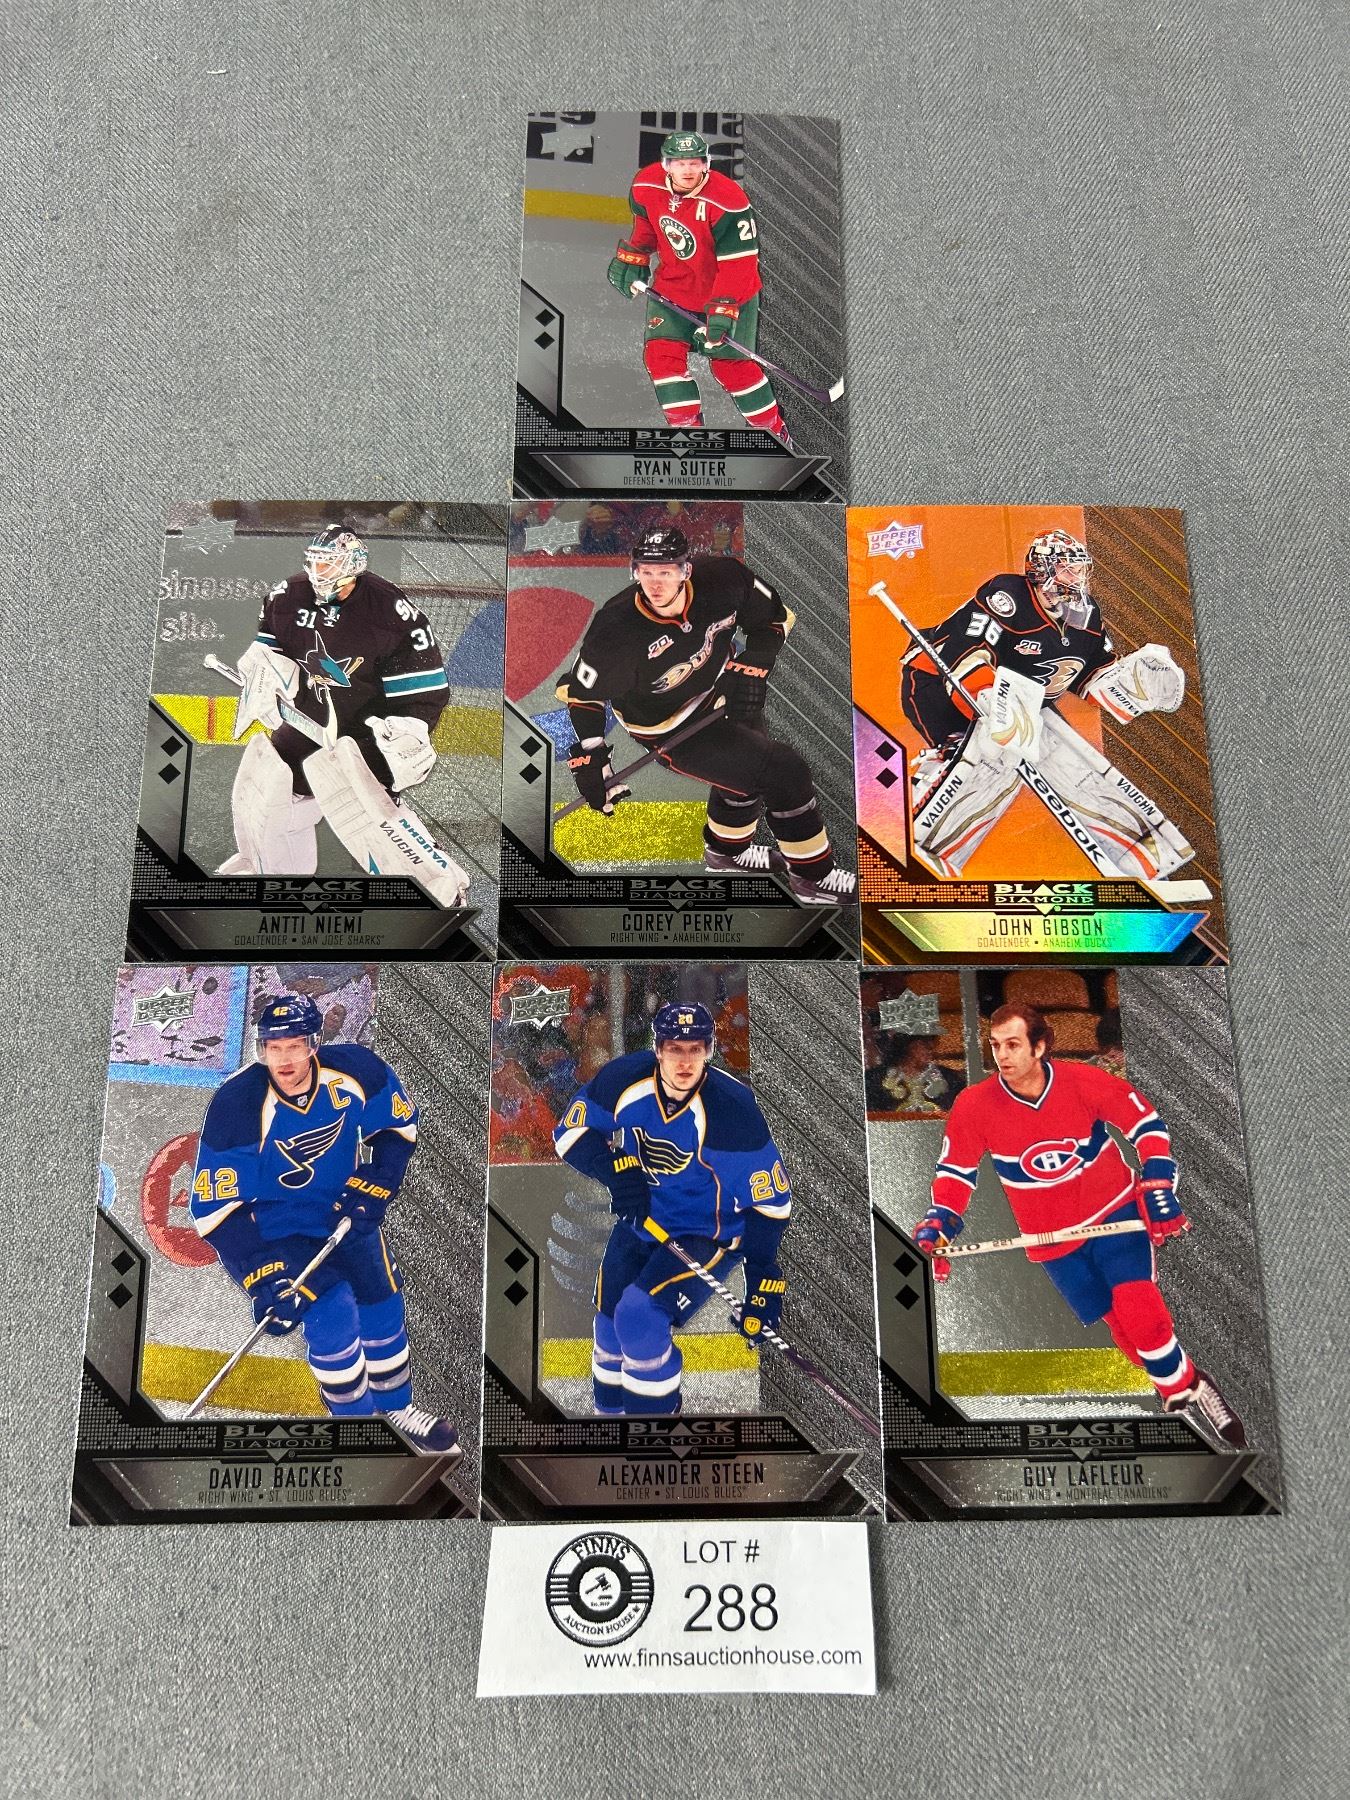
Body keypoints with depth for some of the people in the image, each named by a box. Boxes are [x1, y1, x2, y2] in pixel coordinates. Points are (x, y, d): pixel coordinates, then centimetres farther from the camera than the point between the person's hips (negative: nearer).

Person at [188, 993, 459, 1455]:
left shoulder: (356, 1070, -21)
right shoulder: (237, 1105, -28)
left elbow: (399, 1127, -2)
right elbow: (216, 1207, -23)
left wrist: (371, 1190, -12)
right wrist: (262, 1278, -28)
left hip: (343, 1212, 4)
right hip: (273, 1228, -3)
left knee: (383, 1307, 9)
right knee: (332, 1313, -17)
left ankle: (396, 1409, 36)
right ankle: (356, 1418, 9)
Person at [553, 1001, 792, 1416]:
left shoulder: (732, 1108, -28)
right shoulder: (624, 1078, -18)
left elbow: (768, 1200, -22)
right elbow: (571, 1131, -5)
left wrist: (764, 1283, -23)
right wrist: (616, 1168, -23)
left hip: (709, 1235, -5)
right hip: (638, 1220, 5)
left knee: (640, 1315, -23)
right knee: (610, 1322, 14)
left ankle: (654, 1406, 1)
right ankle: (610, 1408, 42)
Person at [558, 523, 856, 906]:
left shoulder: (723, 578, -25)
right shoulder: (616, 630, -33)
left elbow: (774, 618, -6)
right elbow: (580, 691, -18)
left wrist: (751, 669, -17)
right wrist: (588, 759, -20)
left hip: (718, 692, 6)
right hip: (669, 727, -6)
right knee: (785, 772, -13)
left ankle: (727, 851, 58)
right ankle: (813, 877, 6)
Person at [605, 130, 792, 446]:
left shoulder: (728, 202, -28)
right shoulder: (645, 187, -12)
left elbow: (739, 263, -27)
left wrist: (722, 311, -33)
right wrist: (631, 258, 13)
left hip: (730, 293, -5)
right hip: (672, 287, 5)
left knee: (729, 364, -3)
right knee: (661, 352, -10)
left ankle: (774, 430, 17)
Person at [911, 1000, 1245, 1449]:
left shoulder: (1083, 1080, -20)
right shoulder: (974, 1106, -17)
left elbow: (1145, 1123, -8)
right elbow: (956, 1169, -6)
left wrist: (1159, 1191, -13)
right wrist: (938, 1222, -20)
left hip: (1114, 1209, -1)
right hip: (1053, 1237, 1)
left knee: (1138, 1308, -17)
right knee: (1121, 1326, 4)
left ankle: (1187, 1389, 8)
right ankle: (1179, 1393, 28)